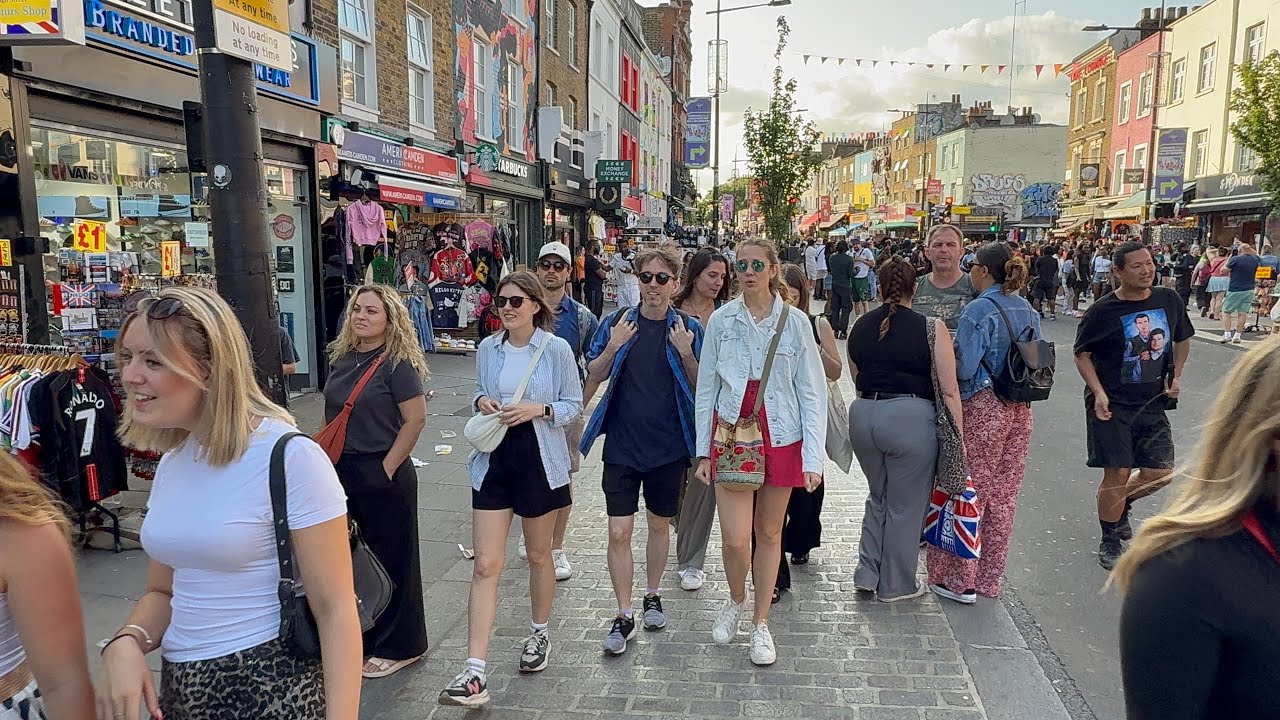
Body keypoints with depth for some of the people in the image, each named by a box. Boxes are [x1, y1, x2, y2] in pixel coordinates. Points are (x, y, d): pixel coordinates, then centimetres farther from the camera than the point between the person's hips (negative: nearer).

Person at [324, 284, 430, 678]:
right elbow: (332, 415, 17)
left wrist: (387, 468, -16)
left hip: (382, 475, -7)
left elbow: (416, 419, -17)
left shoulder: (397, 363, -14)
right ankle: (361, 637, 34)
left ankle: (398, 647, 20)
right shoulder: (342, 359, 7)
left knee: (390, 559, 5)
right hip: (343, 472, 7)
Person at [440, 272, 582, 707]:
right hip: (494, 459, 3)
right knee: (485, 564, -3)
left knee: (538, 555, 16)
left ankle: (539, 633, 42)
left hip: (540, 460, -2)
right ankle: (476, 673, -2)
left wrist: (537, 409, -20)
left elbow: (574, 404, -3)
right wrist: (481, 401, -7)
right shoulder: (487, 349, 3)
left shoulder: (556, 349, -8)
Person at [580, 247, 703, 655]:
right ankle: (624, 616, 11)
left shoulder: (689, 329, -1)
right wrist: (613, 347, -14)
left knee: (659, 524, 17)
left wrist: (685, 353, -16)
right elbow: (594, 376, 4)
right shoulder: (617, 322, 0)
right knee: (619, 532, -2)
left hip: (668, 445, 0)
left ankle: (653, 595, 37)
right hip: (622, 444, 0)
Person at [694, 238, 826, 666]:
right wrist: (703, 450, 3)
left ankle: (761, 623, 29)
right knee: (734, 538, -5)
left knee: (769, 533, 11)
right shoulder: (721, 320, 0)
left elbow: (812, 393, -2)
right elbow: (706, 388, 5)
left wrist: (814, 458, -7)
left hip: (781, 436, 0)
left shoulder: (795, 321, -3)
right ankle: (735, 600, 28)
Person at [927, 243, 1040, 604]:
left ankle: (961, 580, 11)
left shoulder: (979, 310, -14)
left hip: (982, 408, -7)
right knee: (1003, 496, 13)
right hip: (1020, 410, 7)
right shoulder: (1028, 310, 9)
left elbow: (964, 368, -18)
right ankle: (990, 578, 24)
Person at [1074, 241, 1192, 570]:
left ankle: (1120, 506, 37)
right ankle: (1110, 543, 15)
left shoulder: (1169, 300, 2)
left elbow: (1183, 339, 18)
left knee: (1160, 474, 6)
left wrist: (1176, 376, 6)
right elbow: (1082, 355, -4)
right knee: (1118, 474, -3)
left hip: (1152, 404, 5)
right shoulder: (1103, 311, -11)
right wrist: (1098, 393, -14)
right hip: (1113, 405, -5)